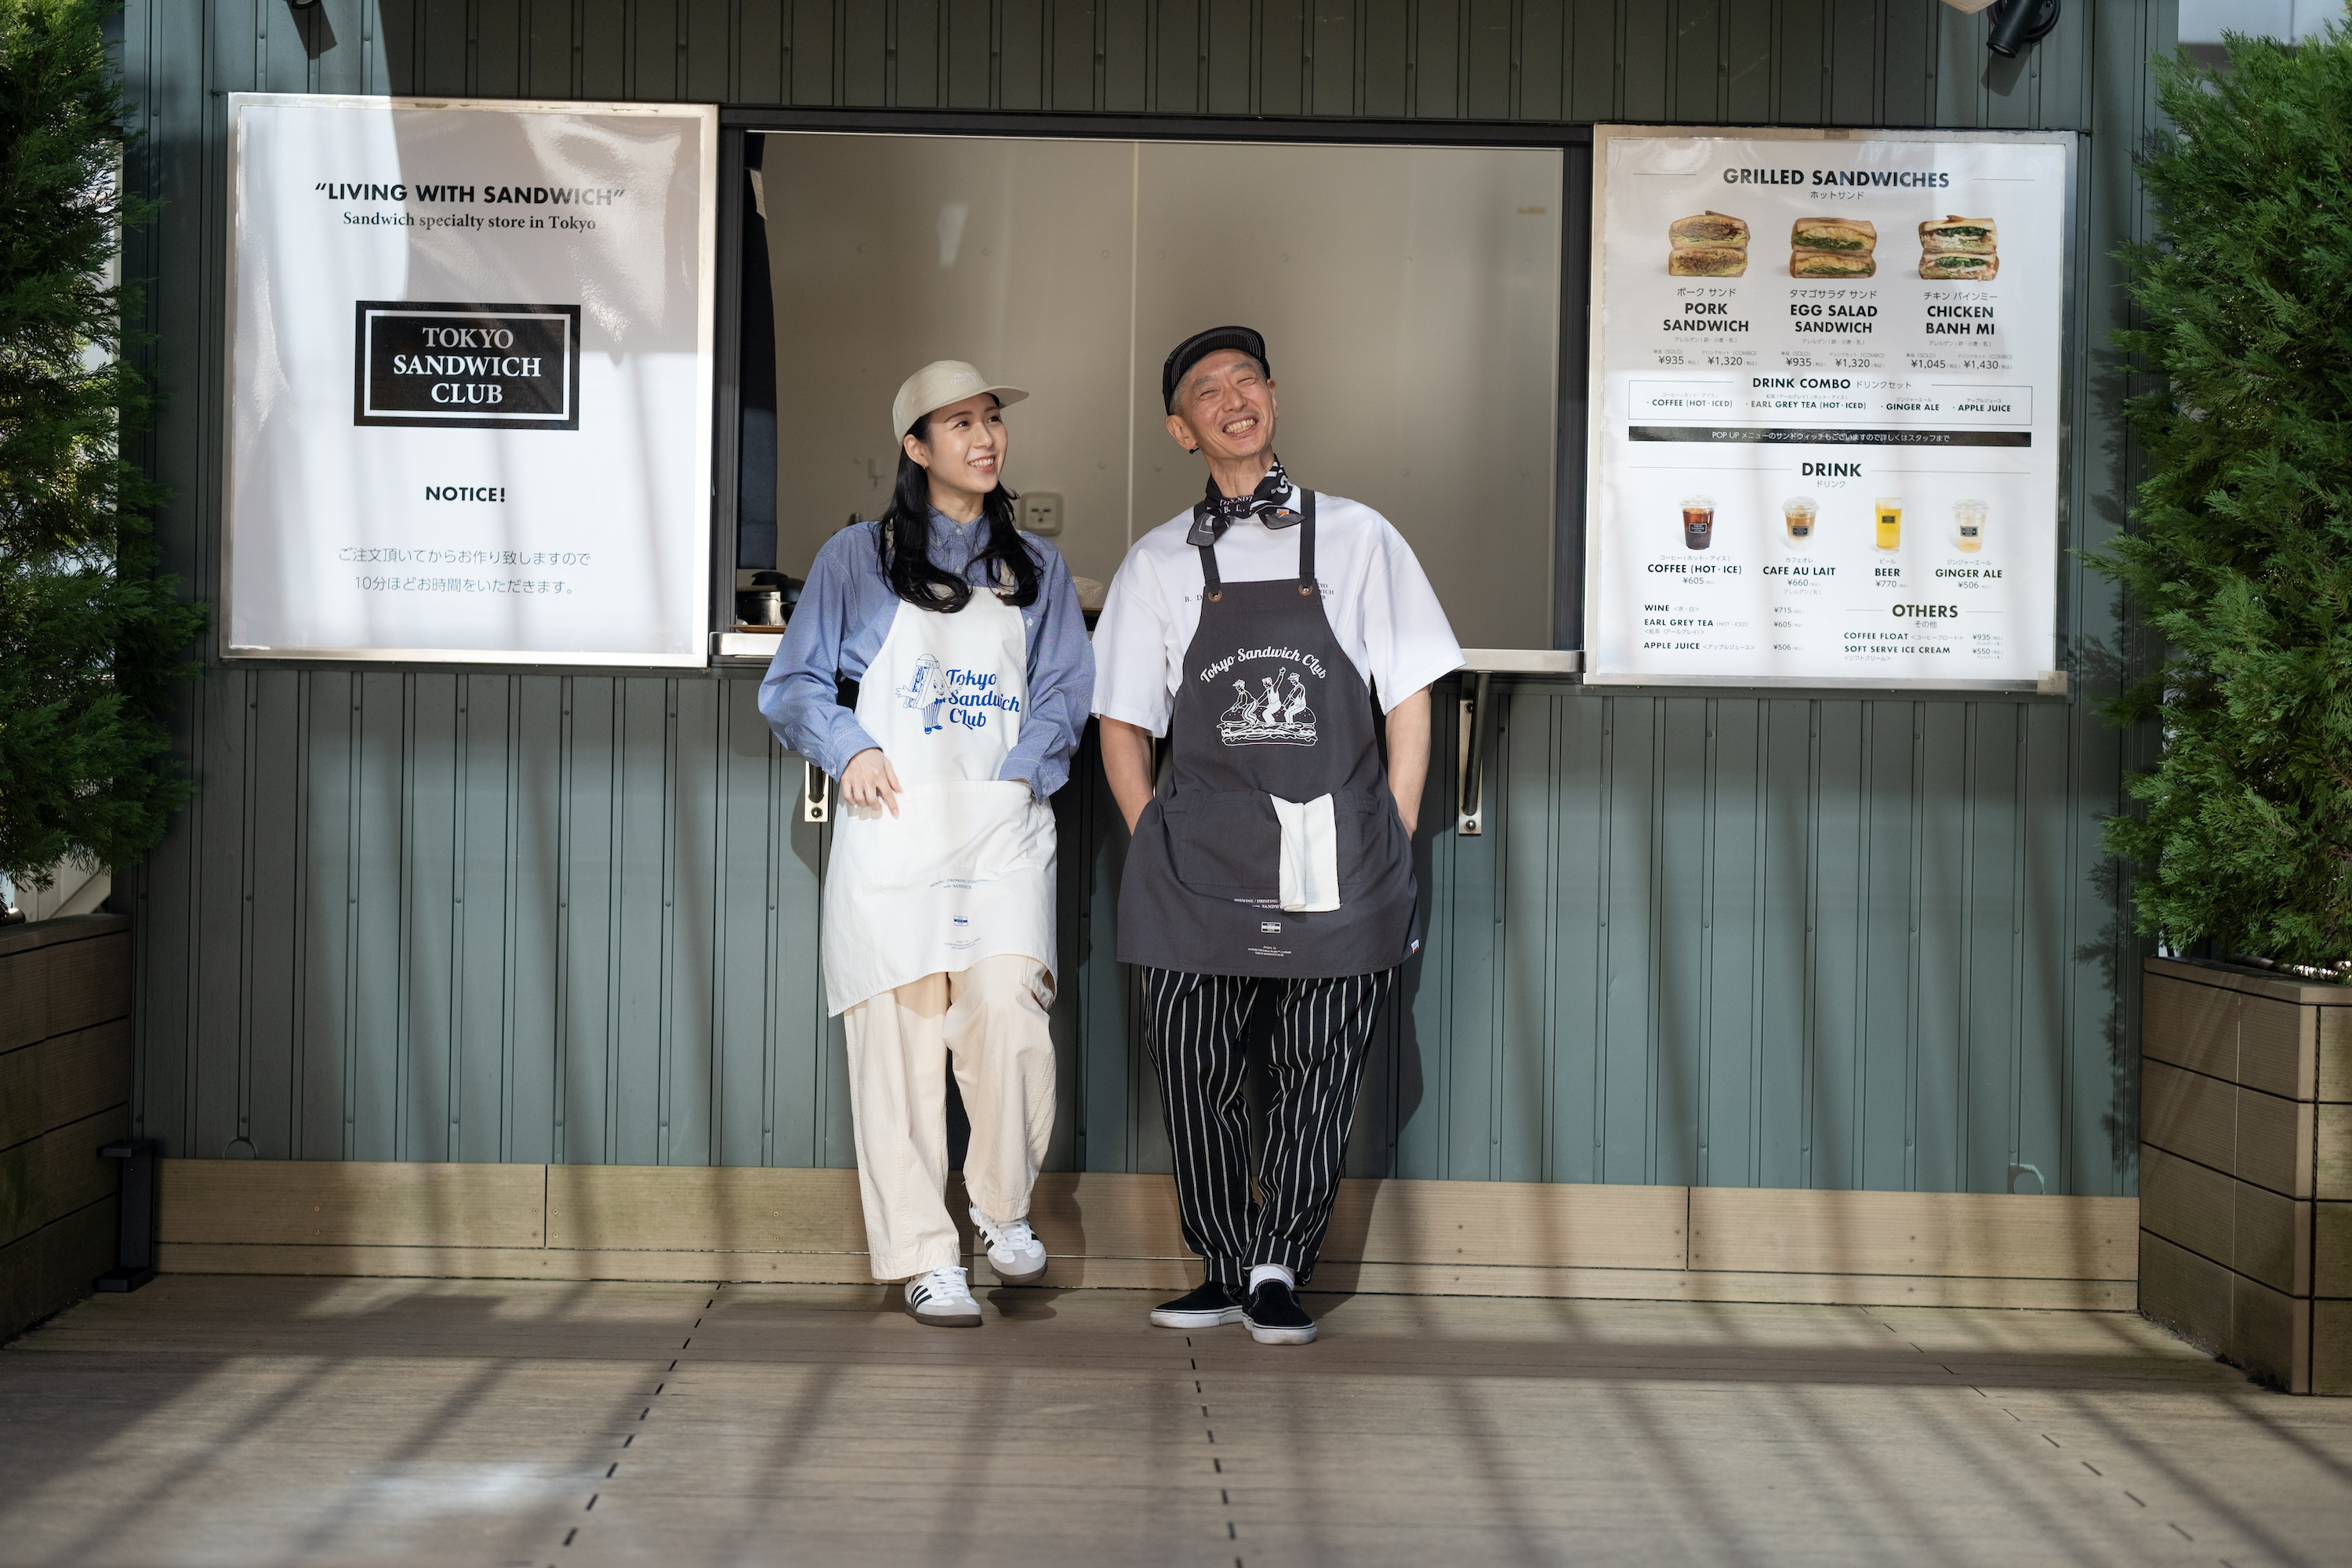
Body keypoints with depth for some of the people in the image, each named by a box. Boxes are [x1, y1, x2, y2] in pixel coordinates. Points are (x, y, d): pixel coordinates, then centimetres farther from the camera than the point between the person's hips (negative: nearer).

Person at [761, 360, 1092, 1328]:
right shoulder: (857, 559, 9)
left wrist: (1018, 775, -3)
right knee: (900, 1041, -4)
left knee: (1010, 1024, -15)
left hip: (1003, 833, 1)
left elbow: (1065, 693, 13)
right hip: (891, 833, -1)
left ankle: (1004, 1207, 9)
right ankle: (923, 1257, 5)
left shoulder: (1035, 569, 17)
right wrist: (848, 747, -6)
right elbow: (792, 684, 11)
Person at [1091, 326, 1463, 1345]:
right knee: (1194, 1076, 3)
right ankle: (1225, 1271, 20)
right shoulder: (1158, 564, 9)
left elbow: (1410, 707, 7)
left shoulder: (1357, 539, 7)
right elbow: (1122, 728, 12)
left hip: (1337, 866, -1)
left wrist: (1389, 857, 1)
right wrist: (1160, 851, 1)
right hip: (1199, 867, 1)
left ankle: (1278, 1271, 19)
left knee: (1320, 1076, 3)